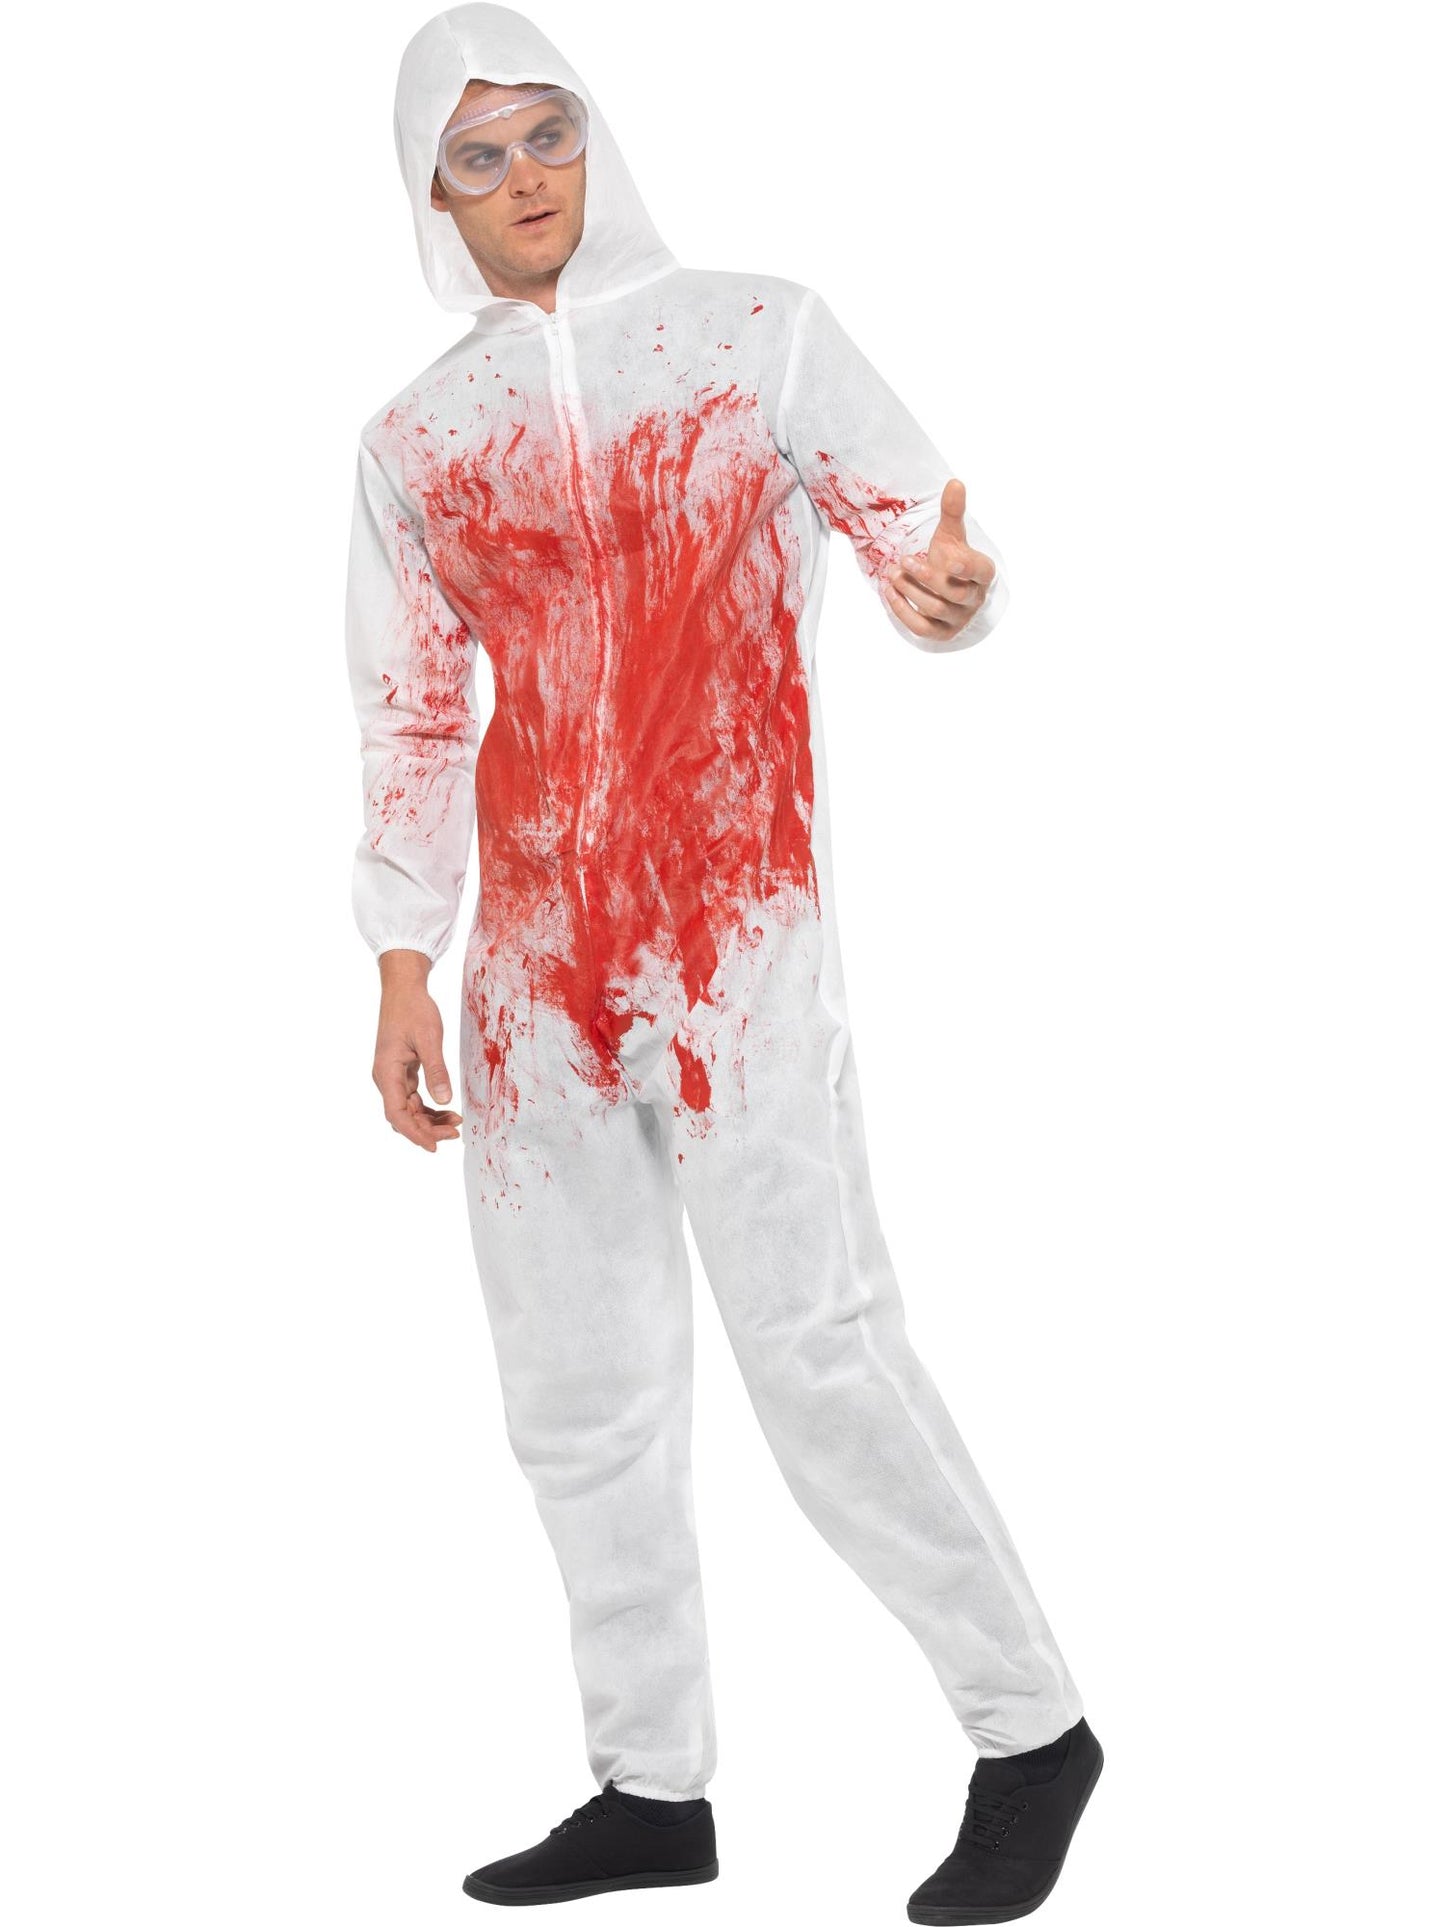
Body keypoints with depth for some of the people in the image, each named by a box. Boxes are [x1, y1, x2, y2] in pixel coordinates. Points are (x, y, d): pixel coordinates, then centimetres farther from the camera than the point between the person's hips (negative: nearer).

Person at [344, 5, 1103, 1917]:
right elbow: (410, 722, 16)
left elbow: (915, 520, -1)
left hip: (736, 924, -5)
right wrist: (402, 973, 11)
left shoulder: (758, 336, 3)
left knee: (815, 1342, -11)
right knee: (577, 1383, 7)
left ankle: (1031, 1727, 5)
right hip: (533, 956, 5)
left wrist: (952, 581, -26)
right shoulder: (416, 441, 13)